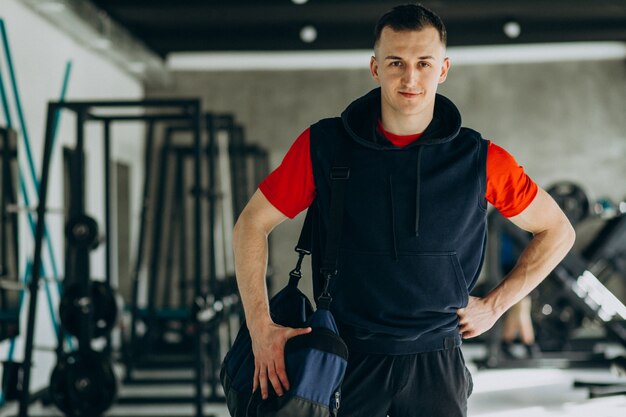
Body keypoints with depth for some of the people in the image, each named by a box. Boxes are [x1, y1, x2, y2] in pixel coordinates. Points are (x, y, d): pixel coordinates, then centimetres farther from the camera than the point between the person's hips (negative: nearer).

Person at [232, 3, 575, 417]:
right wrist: (262, 328, -8)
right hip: (347, 359, 0)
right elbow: (251, 226, 1)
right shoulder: (324, 146, -7)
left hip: (436, 363, 0)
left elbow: (557, 231, 8)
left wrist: (494, 305, 3)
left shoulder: (481, 161, -6)